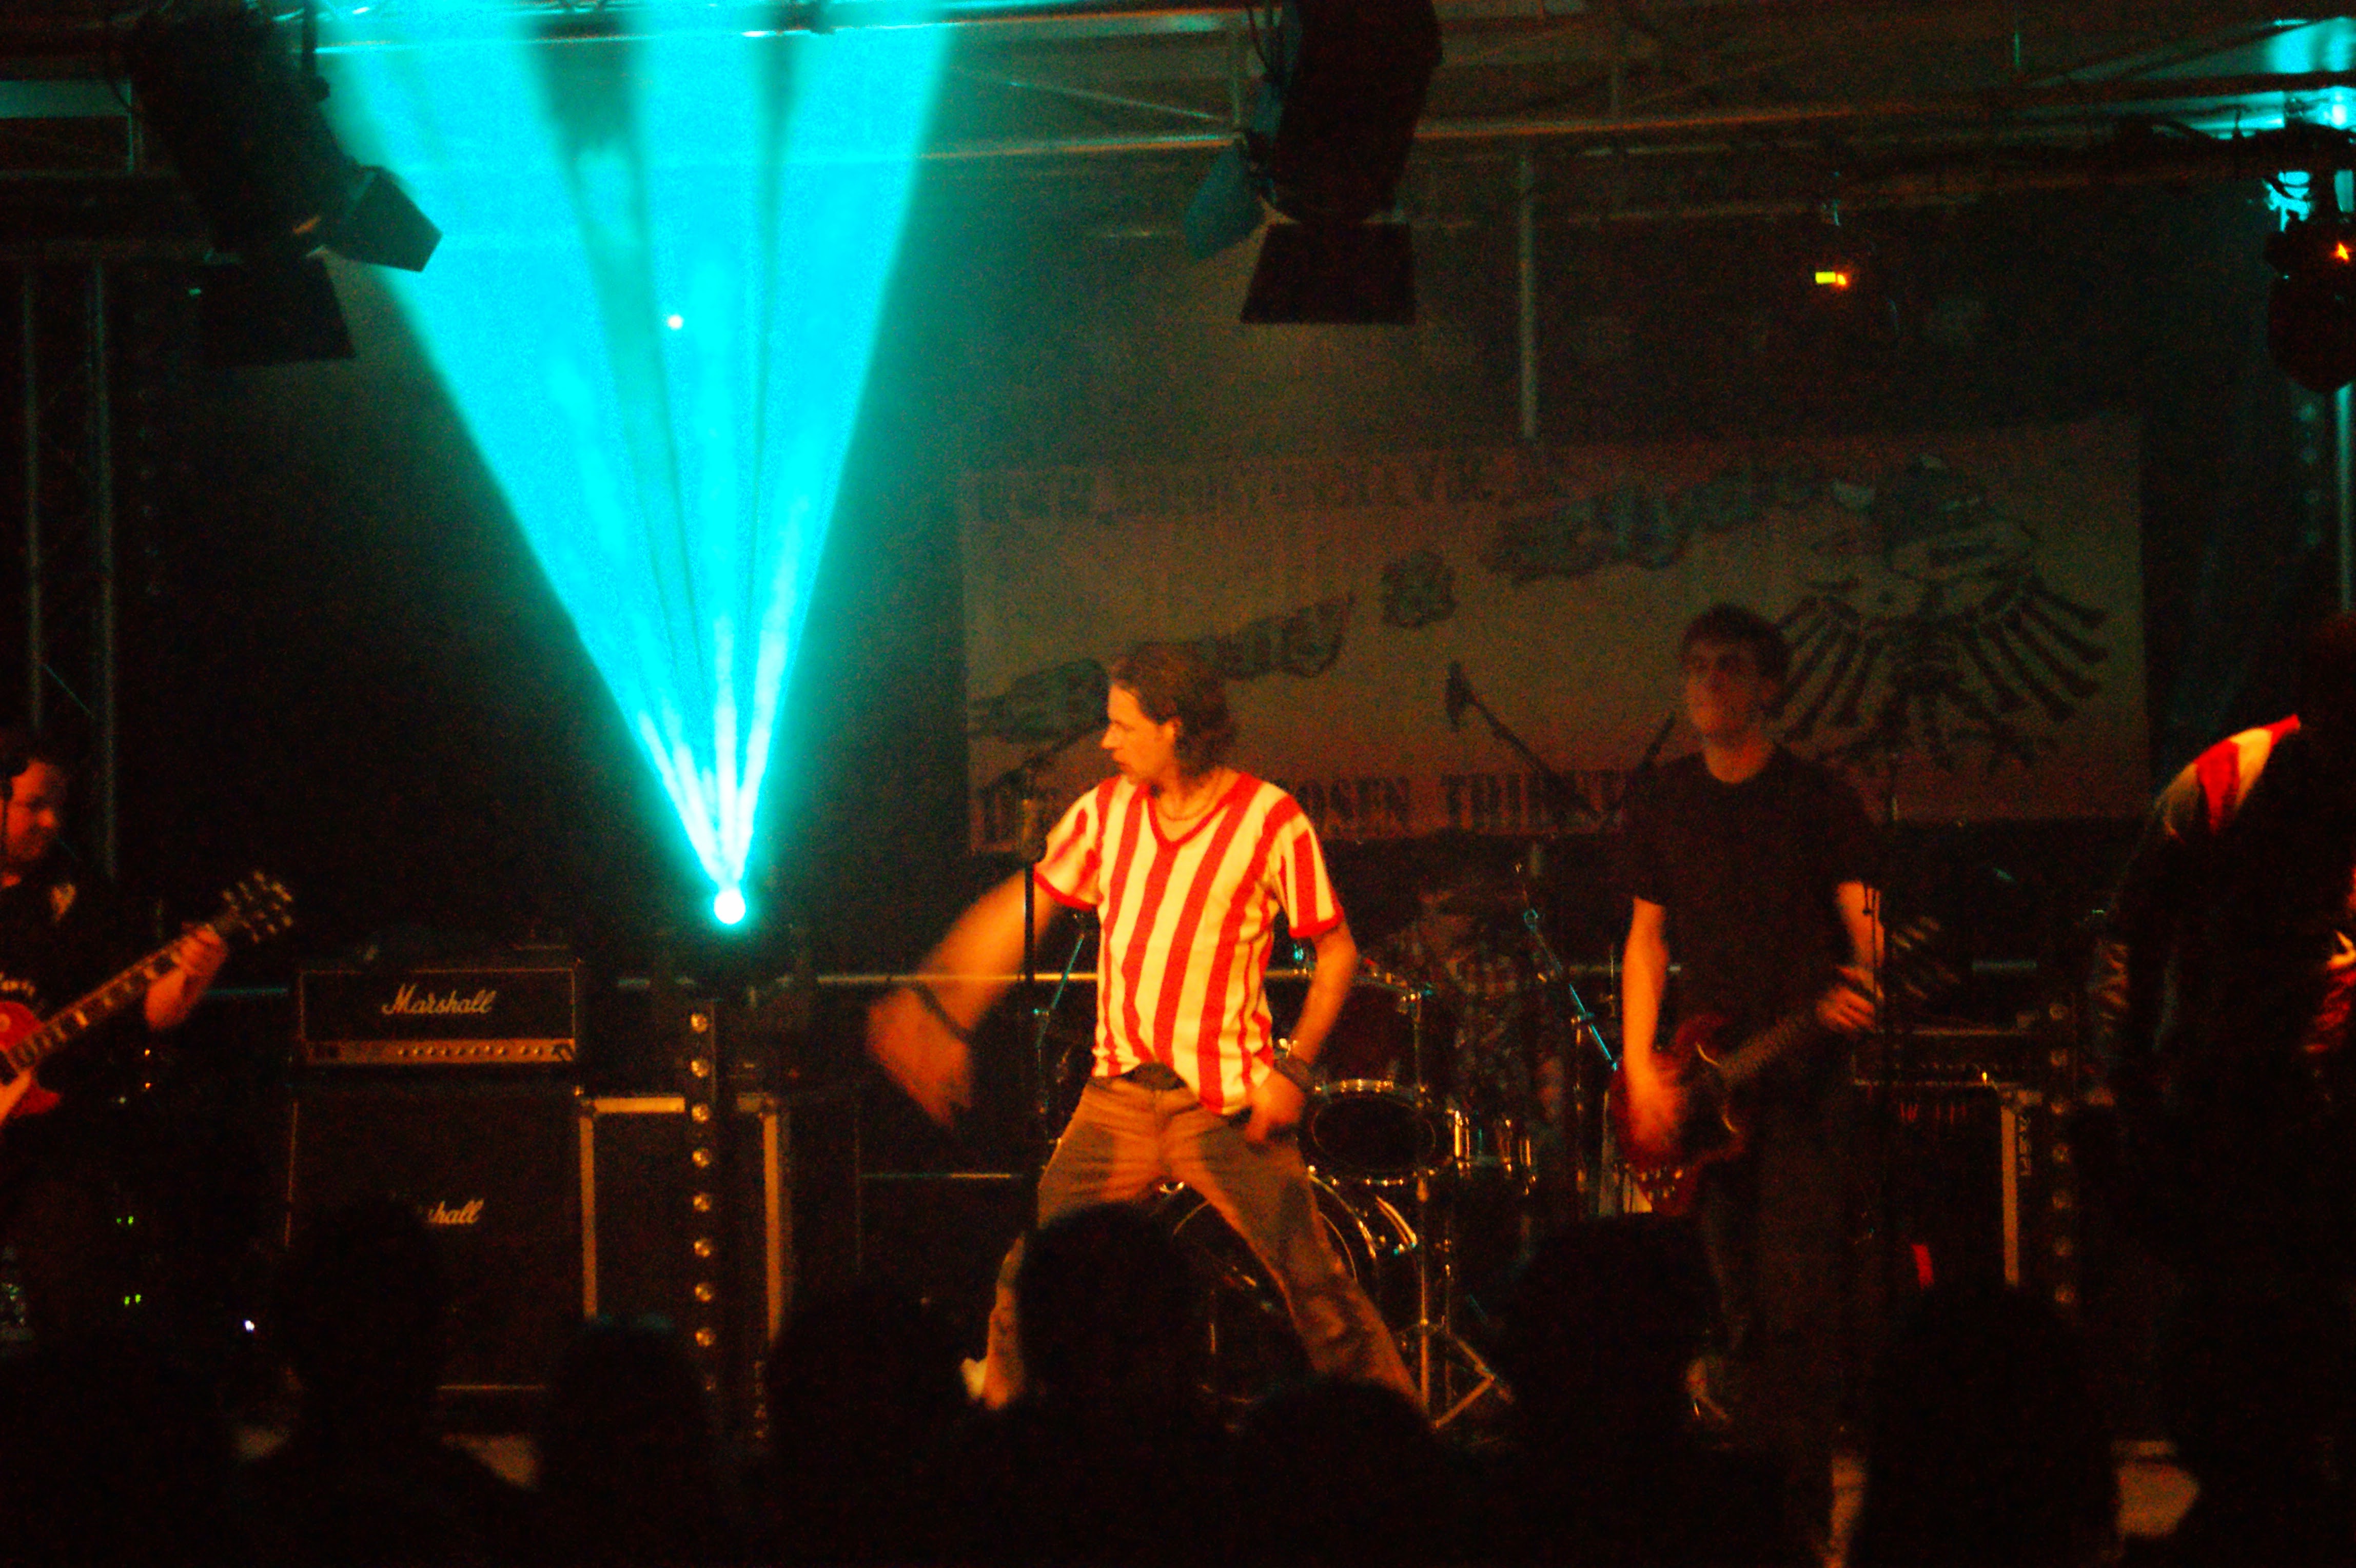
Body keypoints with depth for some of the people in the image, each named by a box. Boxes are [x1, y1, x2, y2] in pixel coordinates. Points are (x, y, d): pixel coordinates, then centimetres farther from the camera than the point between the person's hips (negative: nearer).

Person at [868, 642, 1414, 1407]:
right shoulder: (1106, 812, 5)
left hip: (1229, 1106, -4)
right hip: (1118, 1101, 4)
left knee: (1314, 1282, -10)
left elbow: (1337, 950, -2)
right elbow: (1016, 914, 11)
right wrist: (939, 1012, 4)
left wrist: (1295, 1069, -11)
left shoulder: (1272, 821, -8)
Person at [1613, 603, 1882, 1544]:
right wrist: (1640, 1068, 3)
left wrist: (1861, 991, -24)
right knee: (1742, 1313, 5)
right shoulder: (1662, 806, 13)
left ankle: (1804, 1511, -11)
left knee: (1796, 1303, -12)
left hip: (1802, 1078, -4)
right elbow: (1648, 939, 14)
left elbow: (1863, 927, -1)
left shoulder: (1816, 800, 1)